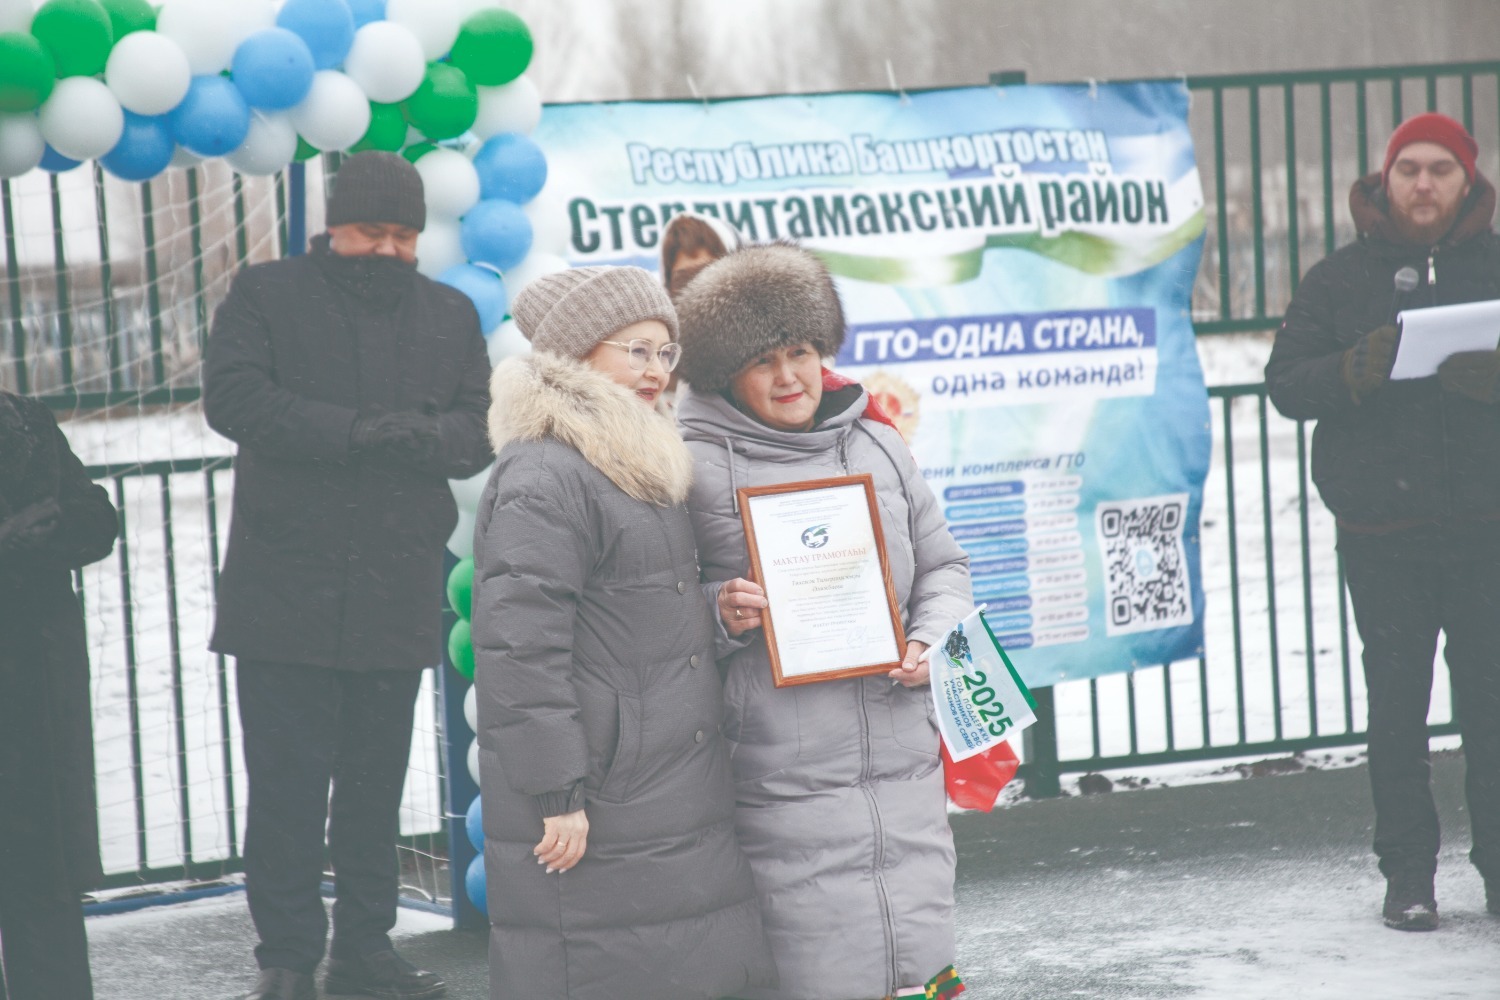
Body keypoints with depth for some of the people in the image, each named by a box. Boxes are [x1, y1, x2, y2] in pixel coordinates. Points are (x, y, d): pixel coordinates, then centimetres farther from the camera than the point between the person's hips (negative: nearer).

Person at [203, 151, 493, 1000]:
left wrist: (420, 435, -17)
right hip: (286, 588, -3)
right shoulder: (267, 294, 4)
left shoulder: (451, 316, 13)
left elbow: (478, 432, 5)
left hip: (398, 594, 3)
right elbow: (233, 395, -10)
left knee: (377, 783, 9)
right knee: (287, 782, -3)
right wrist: (355, 430, -18)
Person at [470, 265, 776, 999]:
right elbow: (520, 648, -21)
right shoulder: (540, 482, -15)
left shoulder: (641, 469, 17)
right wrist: (557, 794, -21)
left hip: (677, 799, 10)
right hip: (595, 816, -10)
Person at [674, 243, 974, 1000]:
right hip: (781, 783, -5)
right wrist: (720, 617, -18)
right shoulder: (697, 467, -3)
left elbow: (942, 565, 22)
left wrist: (931, 641, 5)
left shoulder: (877, 448, 14)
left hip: (903, 765, 5)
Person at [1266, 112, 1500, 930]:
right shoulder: (1340, 279, 8)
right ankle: (1406, 873, 9)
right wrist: (1359, 367, -17)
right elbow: (1286, 382, 1)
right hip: (1381, 532, 0)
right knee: (1396, 701, 2)